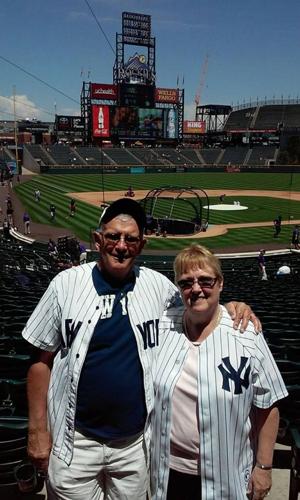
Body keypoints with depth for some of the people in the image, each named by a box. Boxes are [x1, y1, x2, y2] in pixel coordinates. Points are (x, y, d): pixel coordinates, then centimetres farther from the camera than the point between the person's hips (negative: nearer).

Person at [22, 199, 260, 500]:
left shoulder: (157, 285, -3)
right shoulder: (67, 284, -8)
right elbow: (42, 360, -3)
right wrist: (37, 430, -3)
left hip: (137, 441, 2)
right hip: (75, 440, -1)